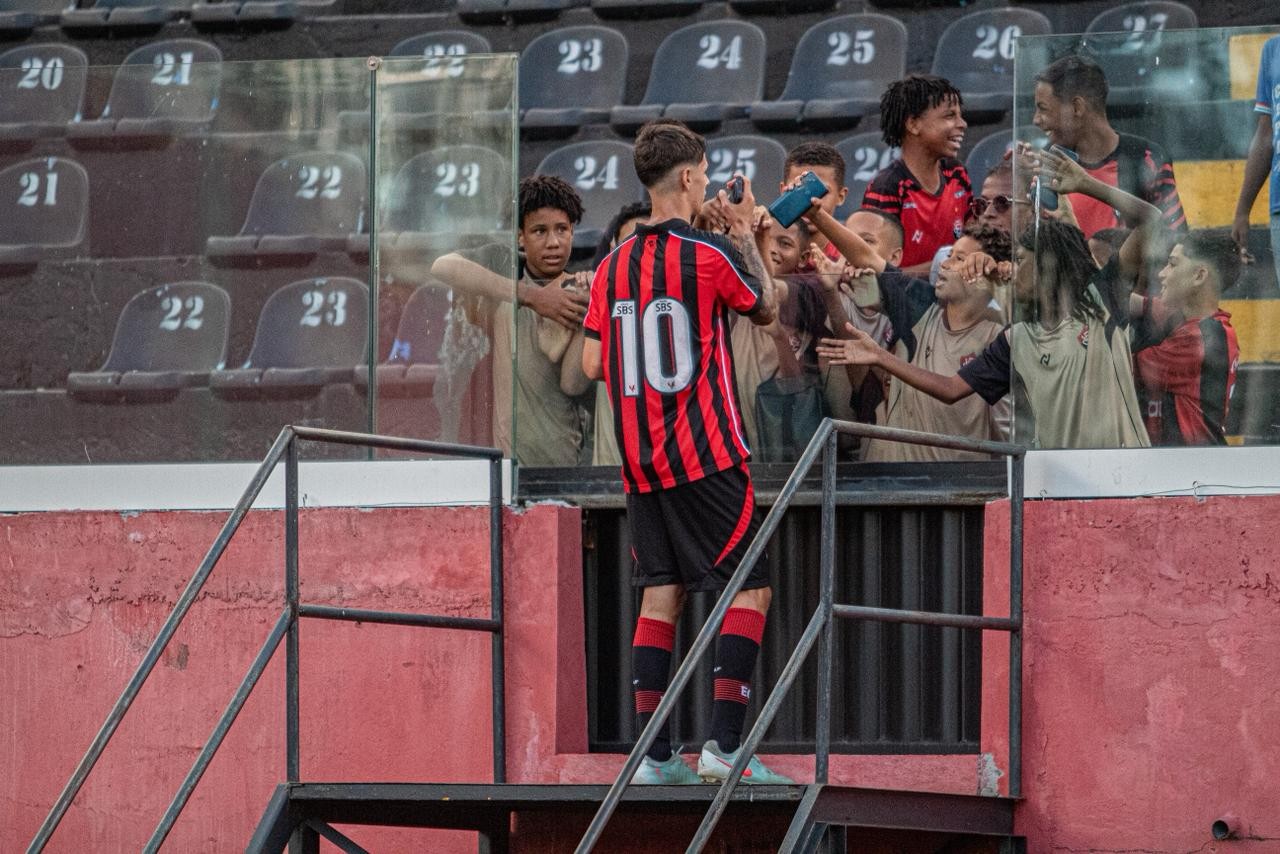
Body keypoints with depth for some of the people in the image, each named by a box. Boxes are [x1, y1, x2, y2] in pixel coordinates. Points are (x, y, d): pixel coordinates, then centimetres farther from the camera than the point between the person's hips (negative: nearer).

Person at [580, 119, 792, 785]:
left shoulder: (614, 265, 6)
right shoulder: (709, 254, -10)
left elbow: (592, 365, 9)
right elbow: (766, 310, 9)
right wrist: (745, 235, 17)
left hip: (640, 459, 6)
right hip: (706, 455, -6)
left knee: (660, 598, 10)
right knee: (750, 591, 0)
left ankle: (655, 755, 6)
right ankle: (723, 746, -11)